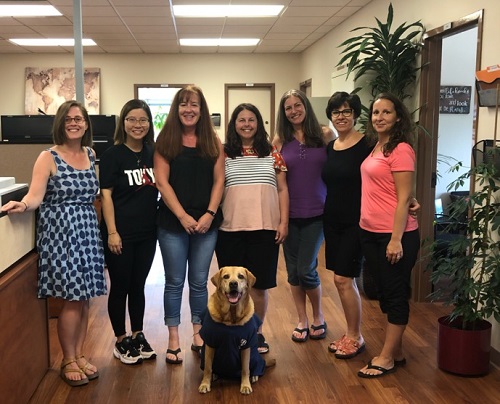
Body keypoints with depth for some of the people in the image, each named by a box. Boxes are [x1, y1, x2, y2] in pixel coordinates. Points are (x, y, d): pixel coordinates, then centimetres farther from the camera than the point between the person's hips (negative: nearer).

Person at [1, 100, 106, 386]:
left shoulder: (91, 155, 11)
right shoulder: (48, 157, -5)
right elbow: (35, 196, -16)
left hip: (88, 230, 5)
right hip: (60, 231, -5)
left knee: (85, 297, 8)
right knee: (72, 299, -5)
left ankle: (79, 354, 23)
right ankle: (68, 361, 12)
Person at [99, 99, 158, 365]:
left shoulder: (153, 154, 6)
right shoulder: (113, 155, -7)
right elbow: (106, 195, -10)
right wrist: (112, 232, -15)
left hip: (147, 233, 5)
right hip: (121, 233, -4)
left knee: (138, 285, 15)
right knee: (120, 286, 6)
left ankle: (138, 336, 28)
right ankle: (121, 341, 21)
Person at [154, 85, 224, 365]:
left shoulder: (213, 142, 6)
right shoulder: (166, 140, 1)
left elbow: (219, 180, 3)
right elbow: (162, 182, -5)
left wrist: (209, 214, -10)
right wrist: (183, 216, -13)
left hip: (206, 223, 2)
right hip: (173, 223, -1)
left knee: (199, 281, 10)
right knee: (175, 282, 6)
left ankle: (199, 334, 24)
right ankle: (174, 339, 17)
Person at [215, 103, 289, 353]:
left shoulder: (272, 154, 8)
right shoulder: (223, 154, 5)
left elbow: (282, 190, 7)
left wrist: (283, 222, 1)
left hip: (265, 229, 1)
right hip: (230, 230, 0)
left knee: (259, 284, 7)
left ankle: (257, 333, 22)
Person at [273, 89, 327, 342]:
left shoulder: (322, 136, 0)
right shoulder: (280, 141, 2)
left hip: (316, 213, -2)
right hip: (290, 214, 2)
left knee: (306, 269, -4)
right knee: (293, 270, 9)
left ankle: (318, 316, 21)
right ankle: (302, 321, 27)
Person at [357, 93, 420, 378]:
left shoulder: (401, 150, -13)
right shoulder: (376, 147, 11)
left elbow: (404, 199, -16)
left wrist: (396, 239, -18)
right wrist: (365, 223, 11)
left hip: (395, 234, -9)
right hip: (370, 232, 9)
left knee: (396, 294, 4)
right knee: (385, 292, 16)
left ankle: (387, 358, 15)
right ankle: (396, 351, 30)